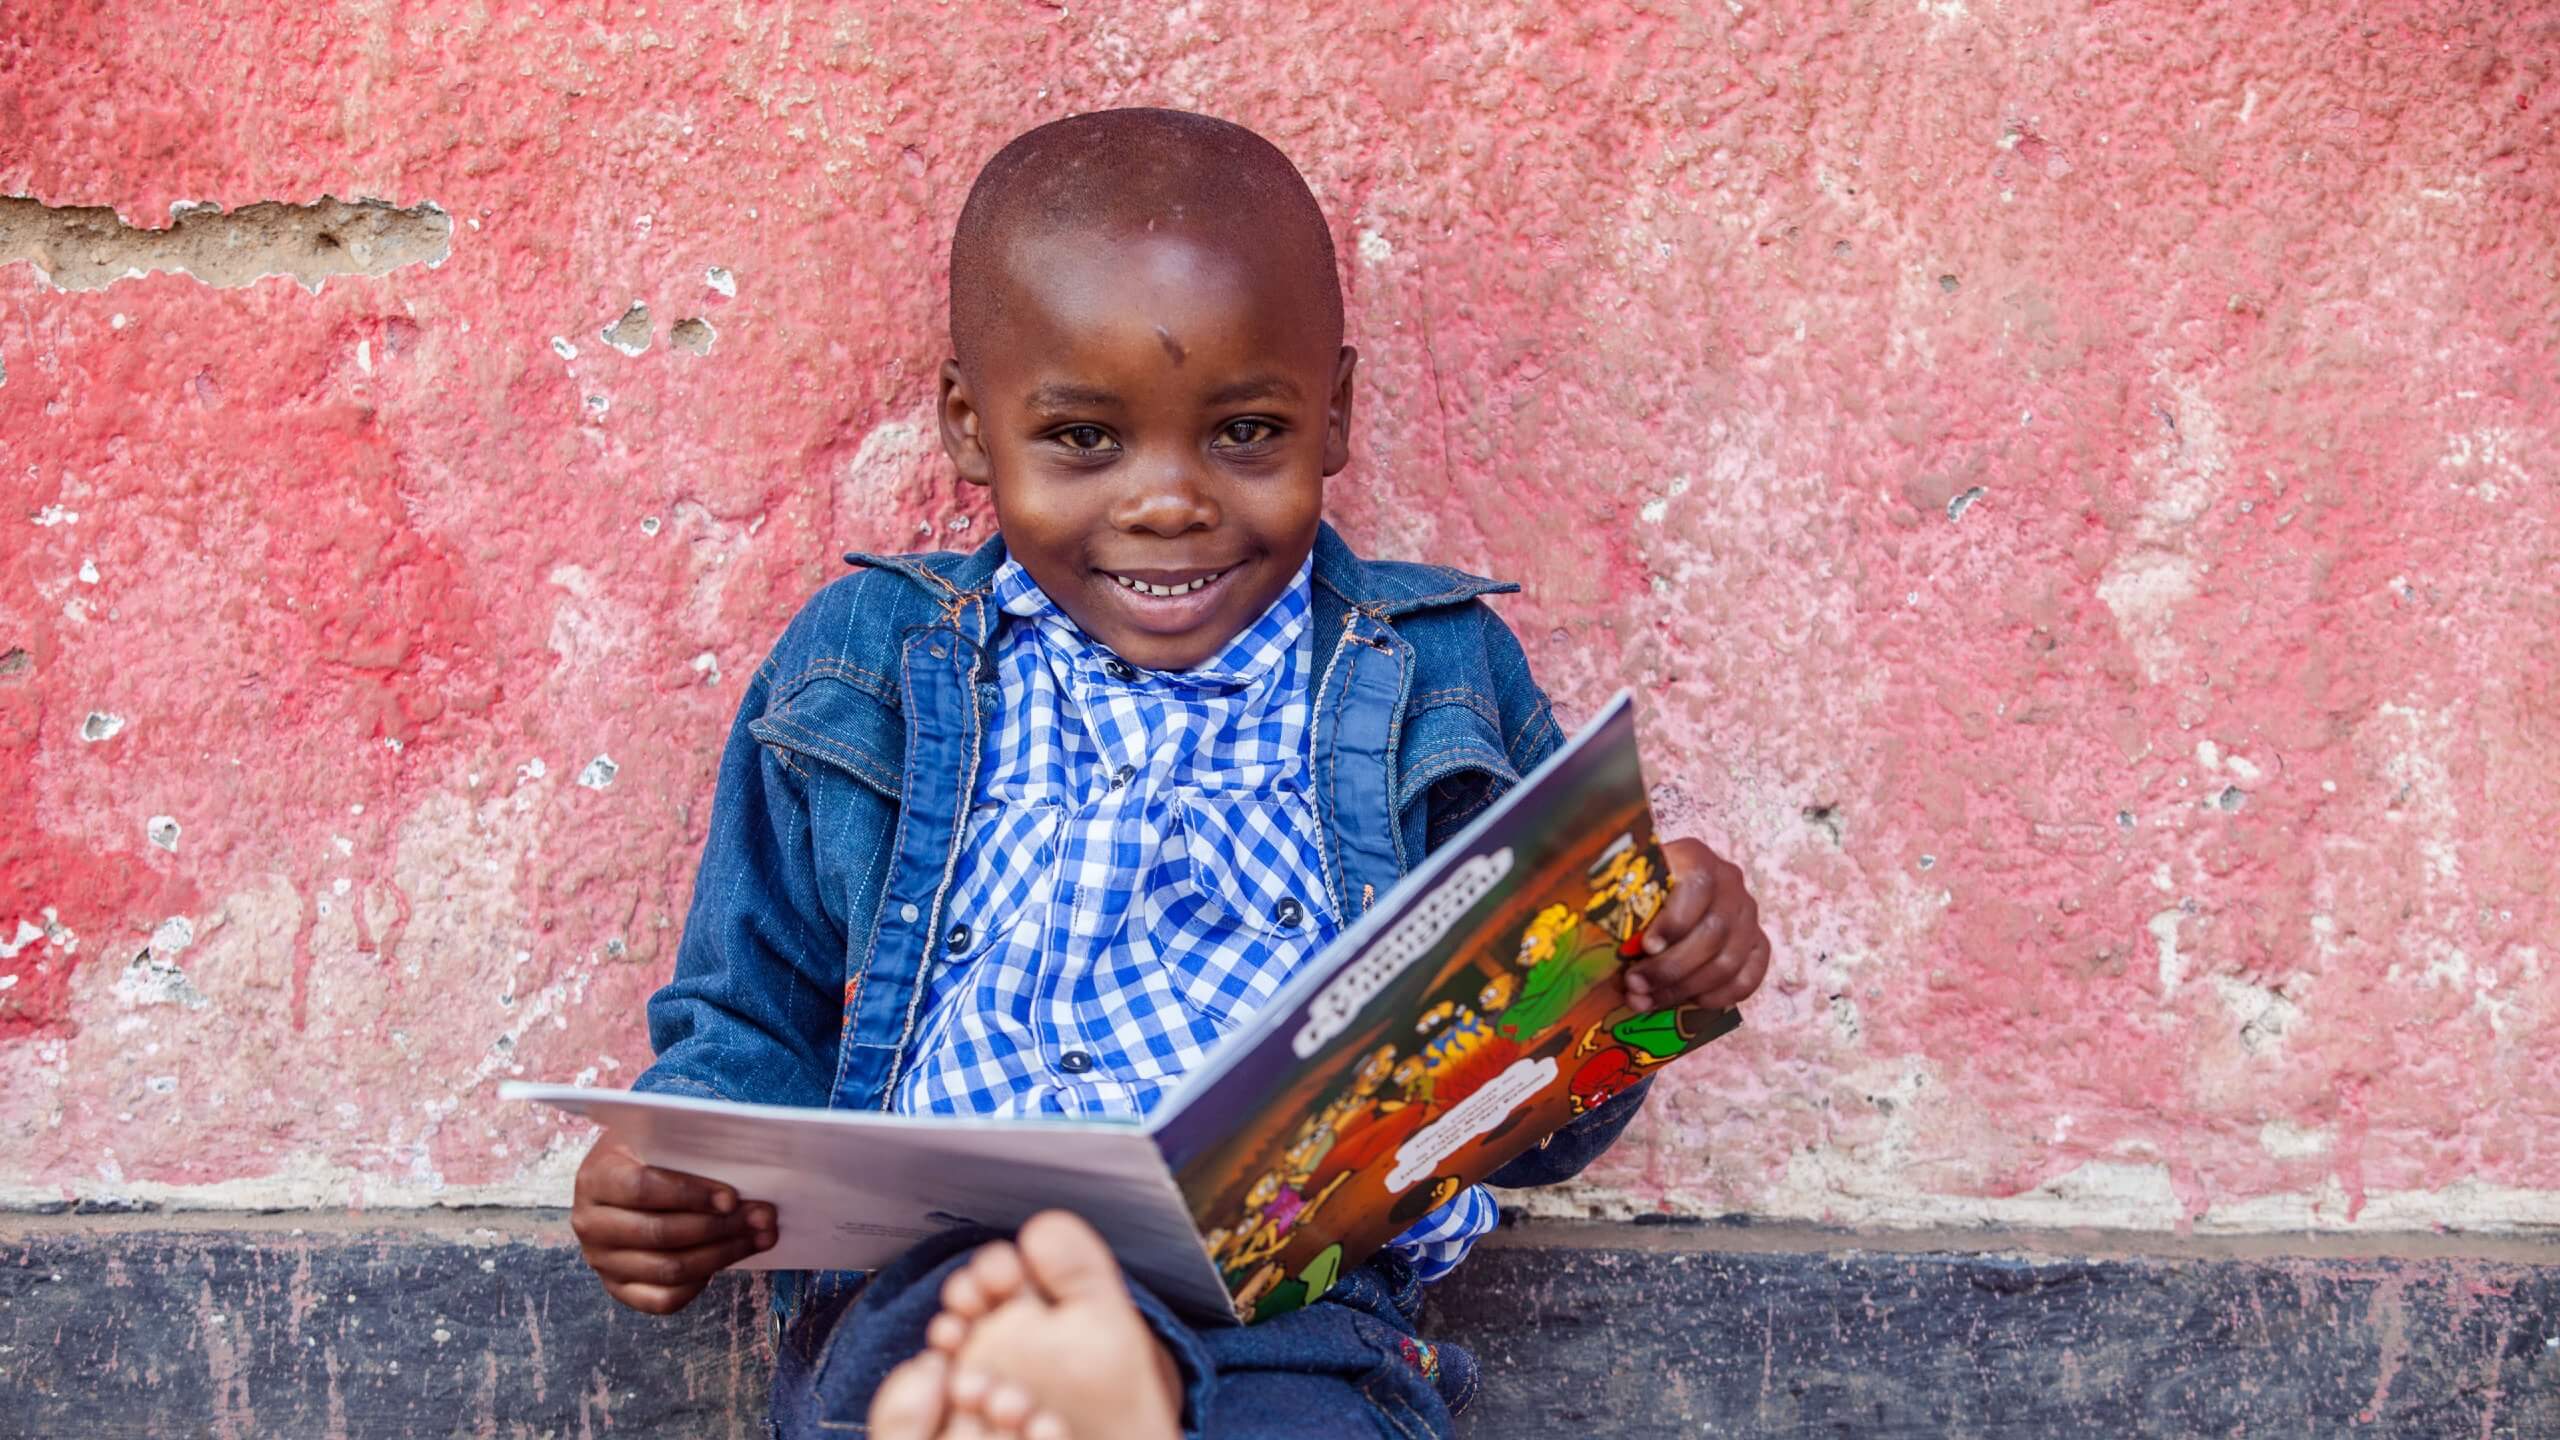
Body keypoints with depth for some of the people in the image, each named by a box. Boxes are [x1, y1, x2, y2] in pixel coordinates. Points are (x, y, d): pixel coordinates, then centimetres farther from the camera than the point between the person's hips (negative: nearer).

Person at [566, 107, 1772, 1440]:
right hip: (917, 1277, 1)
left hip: (1298, 1305, 0)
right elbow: (752, 1026, 25)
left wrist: (1640, 968, -2)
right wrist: (678, 1171, 2)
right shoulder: (861, 671, 18)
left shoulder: (1441, 681, 16)